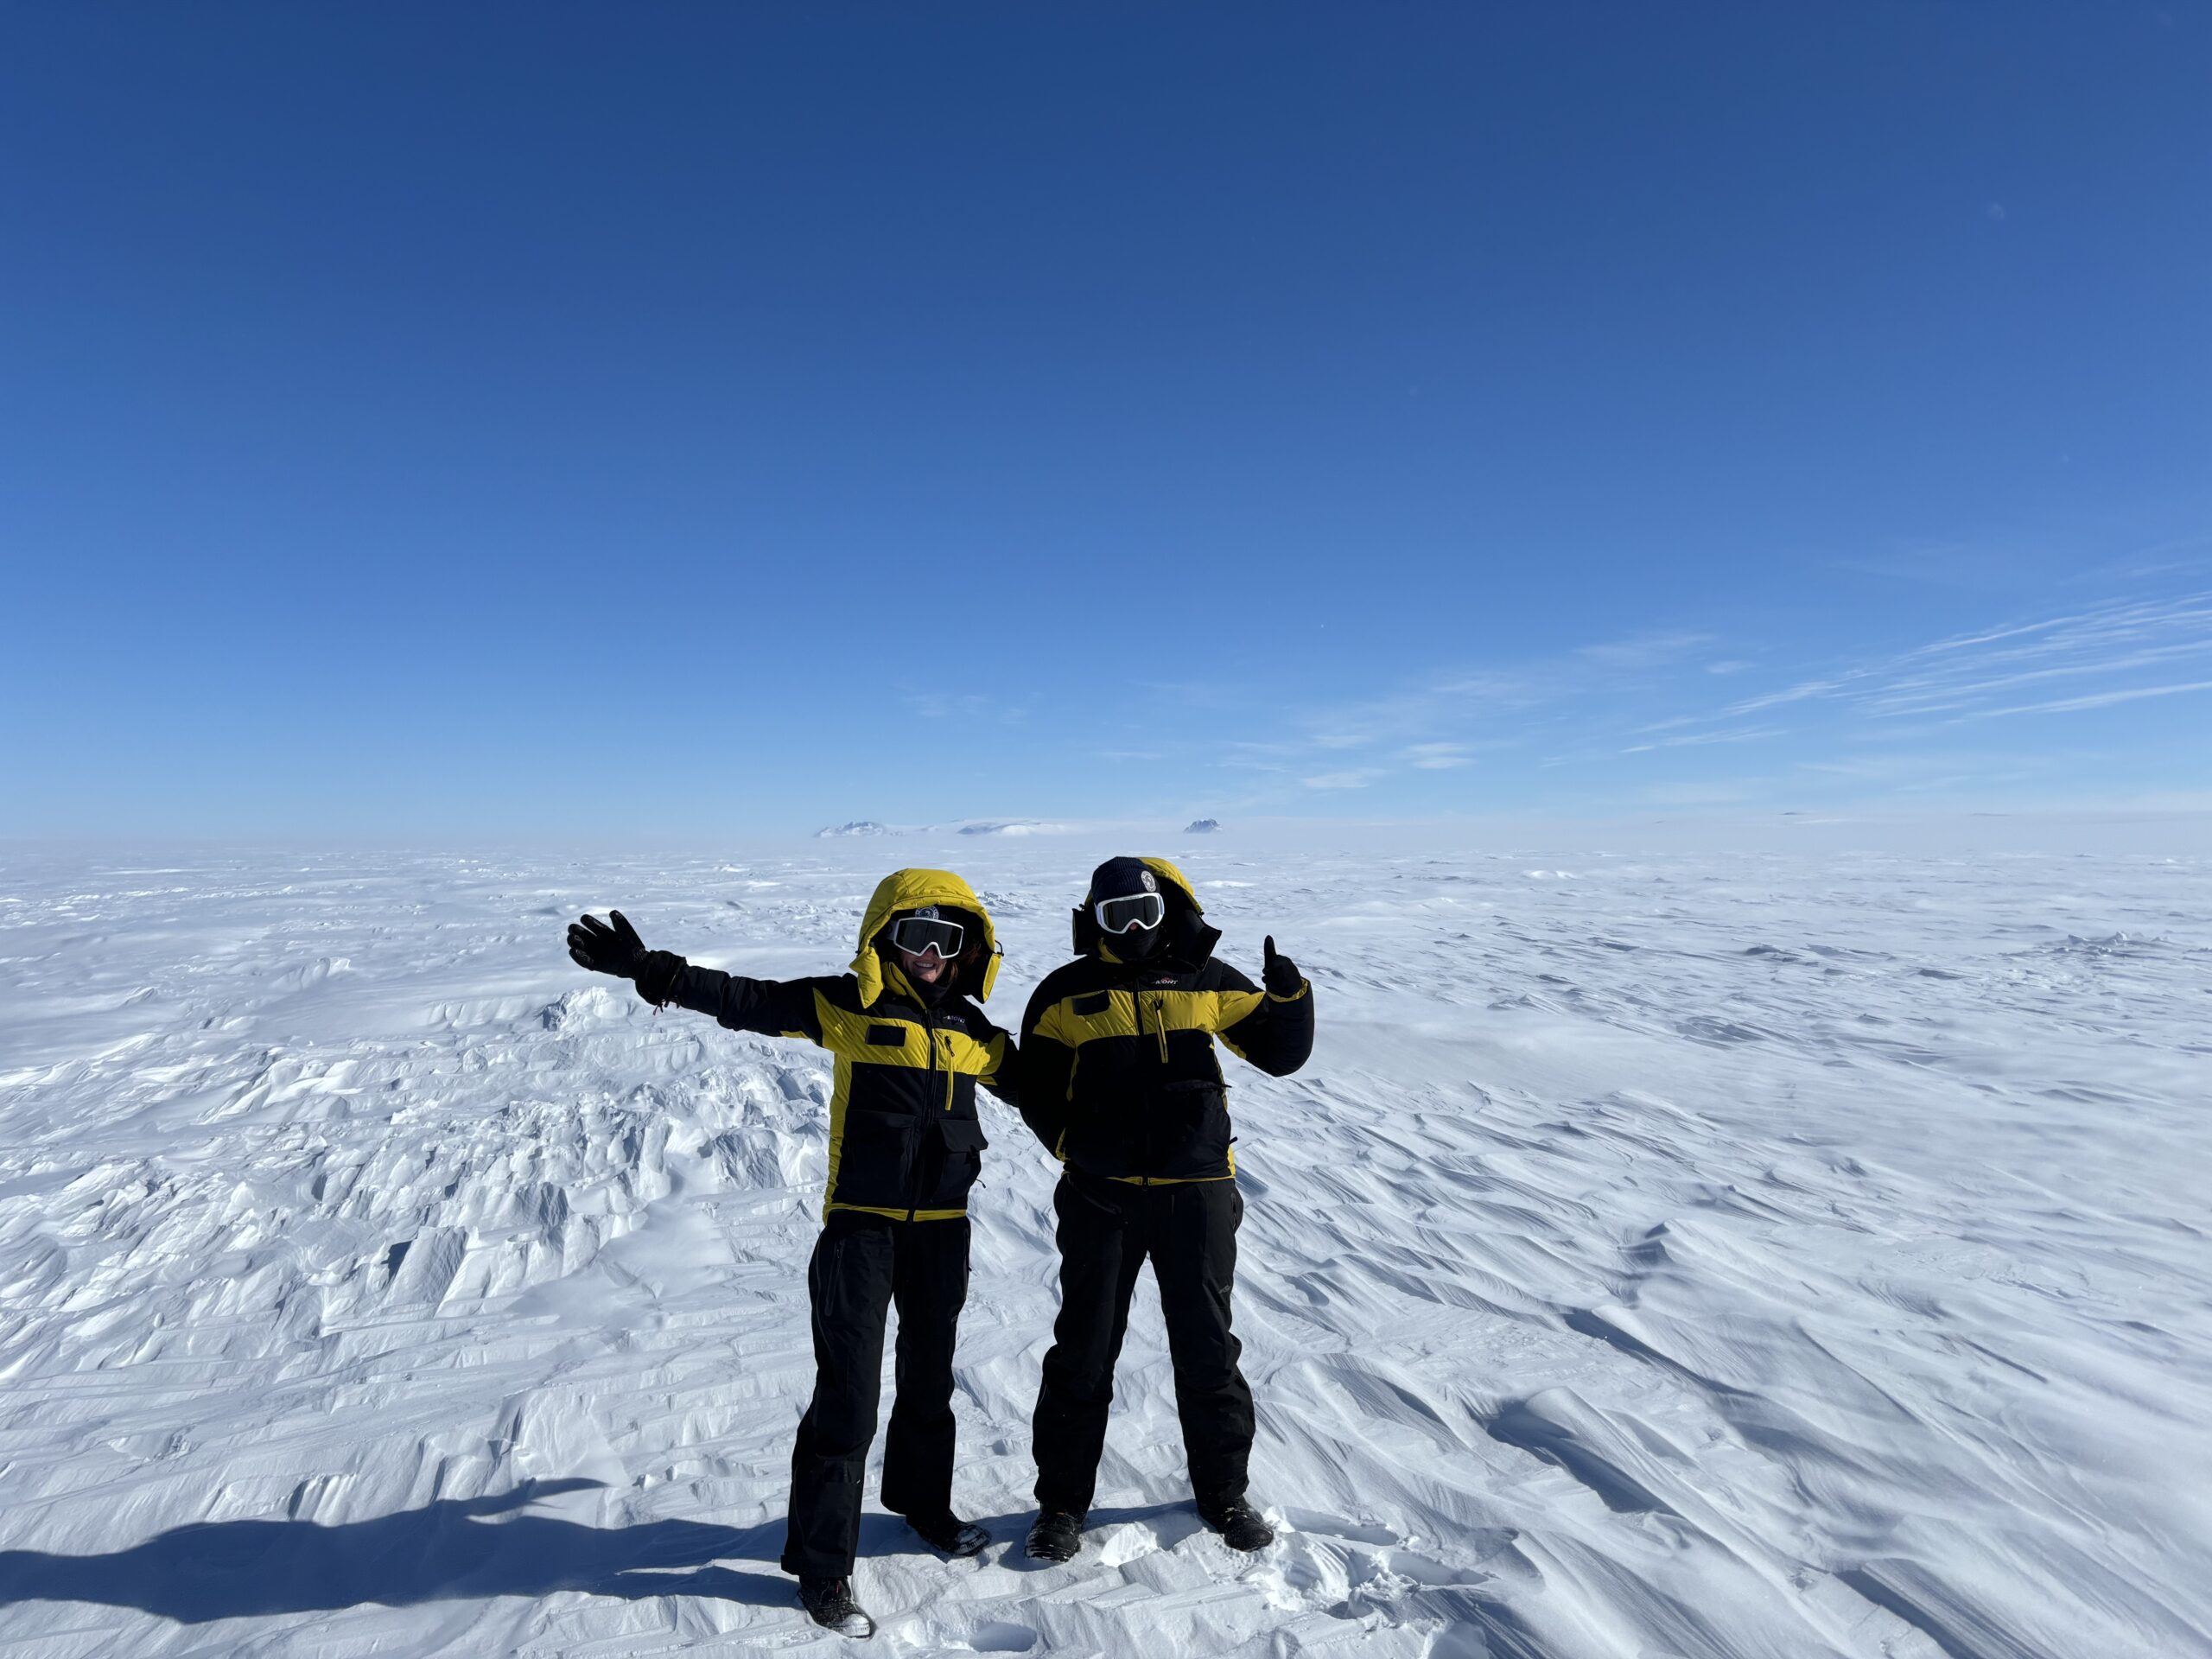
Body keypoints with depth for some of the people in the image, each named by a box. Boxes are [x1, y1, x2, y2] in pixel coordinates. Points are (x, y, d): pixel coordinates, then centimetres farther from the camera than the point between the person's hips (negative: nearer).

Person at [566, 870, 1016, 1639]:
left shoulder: (970, 1028, 4)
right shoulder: (849, 1006, -11)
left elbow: (1024, 1081, 18)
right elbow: (746, 1000, -20)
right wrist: (650, 970, -31)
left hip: (942, 1227, 5)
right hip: (862, 1224, -5)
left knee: (930, 1378, 21)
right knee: (848, 1397, 0)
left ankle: (922, 1501, 46)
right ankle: (822, 1564, 21)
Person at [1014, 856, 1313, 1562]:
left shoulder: (1209, 983, 2)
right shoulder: (1066, 993, -1)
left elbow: (1281, 1053, 5)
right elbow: (1037, 1094, 3)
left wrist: (1288, 994, -13)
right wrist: (1080, 1149, -11)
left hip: (1197, 1194, 1)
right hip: (1100, 1199, -1)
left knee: (1208, 1349, 15)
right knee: (1084, 1350, 11)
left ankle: (1224, 1492, 36)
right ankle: (1062, 1499, 30)